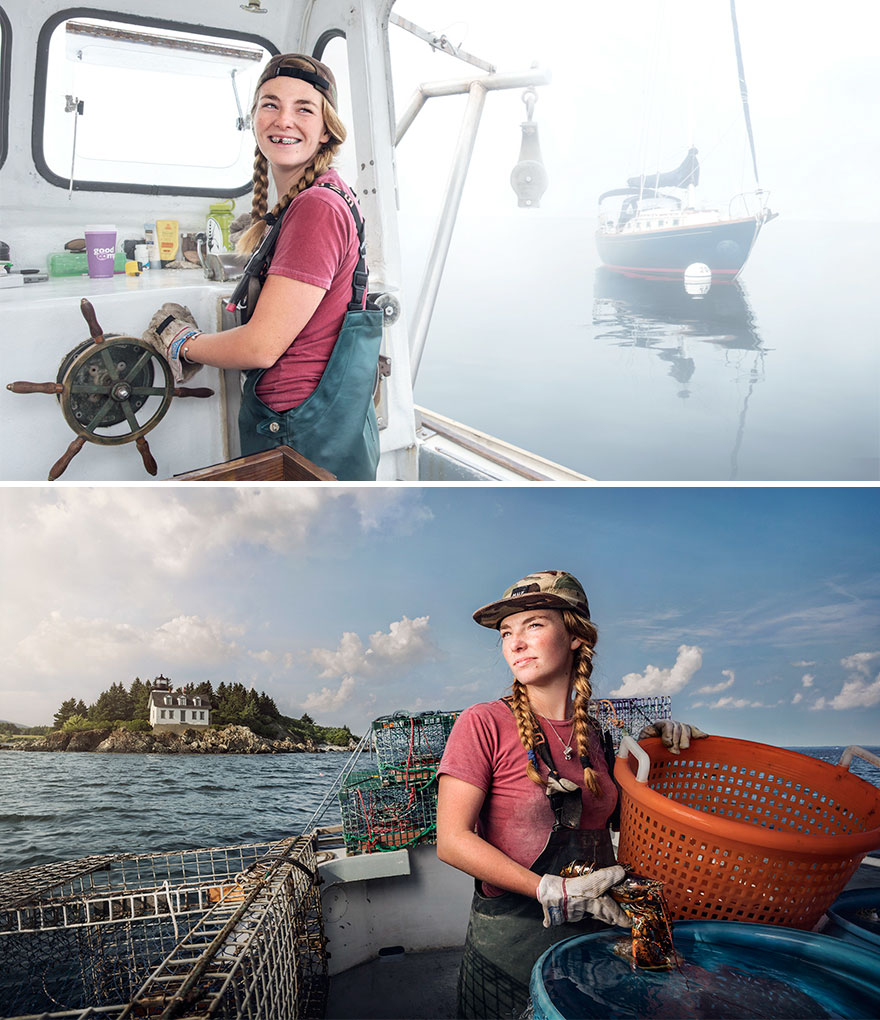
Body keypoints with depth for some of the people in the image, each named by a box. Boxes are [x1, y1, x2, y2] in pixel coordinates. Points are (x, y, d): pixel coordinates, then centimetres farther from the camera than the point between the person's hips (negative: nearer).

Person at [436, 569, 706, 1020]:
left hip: (595, 934, 5)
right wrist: (553, 892, -22)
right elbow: (452, 840, -16)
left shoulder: (592, 733, 3)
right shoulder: (483, 724, -13)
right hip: (510, 944, -4)